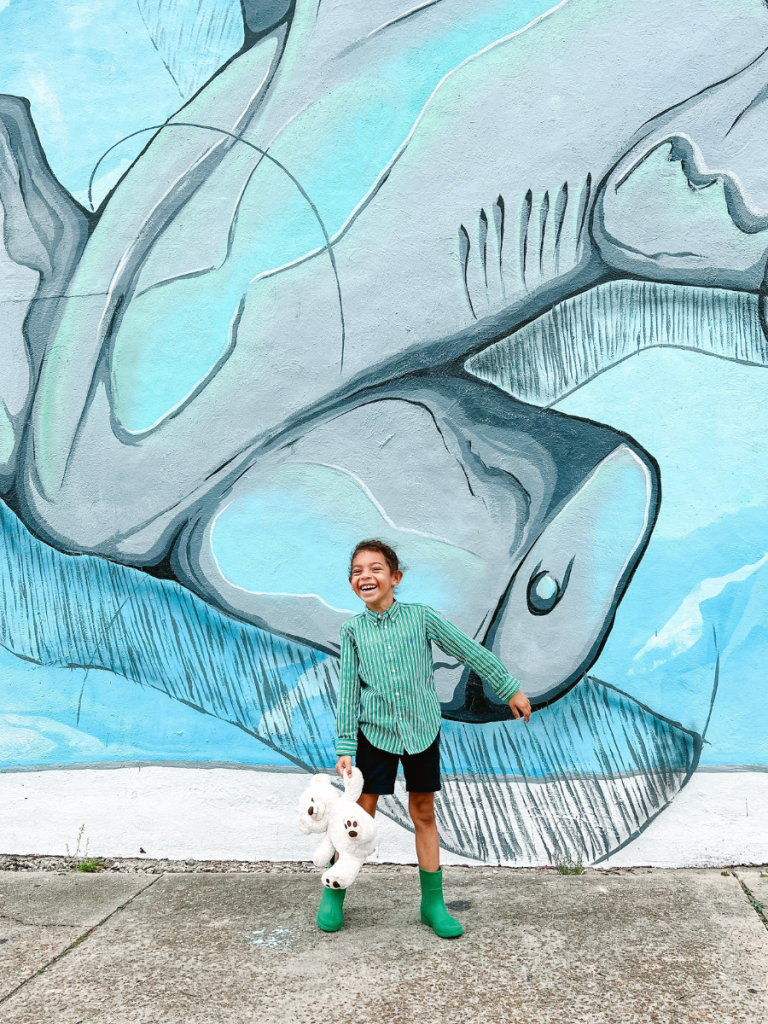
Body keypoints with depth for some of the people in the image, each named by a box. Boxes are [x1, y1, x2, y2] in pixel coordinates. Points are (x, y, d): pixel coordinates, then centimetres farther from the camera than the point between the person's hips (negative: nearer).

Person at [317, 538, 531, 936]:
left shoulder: (421, 617, -7)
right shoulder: (353, 629, -3)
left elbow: (470, 652, 0)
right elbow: (348, 691, -1)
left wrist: (510, 689, 3)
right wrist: (345, 747, -4)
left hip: (422, 730, 0)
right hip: (375, 732, 0)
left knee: (424, 814, 10)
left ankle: (433, 903, 22)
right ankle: (333, 894, 22)